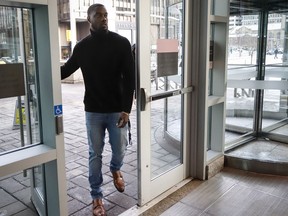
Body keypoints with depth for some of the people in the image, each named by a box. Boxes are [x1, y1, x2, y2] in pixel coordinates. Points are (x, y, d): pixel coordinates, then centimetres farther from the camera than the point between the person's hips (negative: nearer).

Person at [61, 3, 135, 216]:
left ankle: (116, 169, 46)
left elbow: (129, 78, -9)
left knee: (120, 148, 10)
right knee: (95, 154, 8)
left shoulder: (121, 43, -6)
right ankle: (97, 196, 25)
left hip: (117, 109, -1)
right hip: (93, 111, 1)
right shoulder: (82, 46, 1)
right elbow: (66, 70, 15)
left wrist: (126, 108, -15)